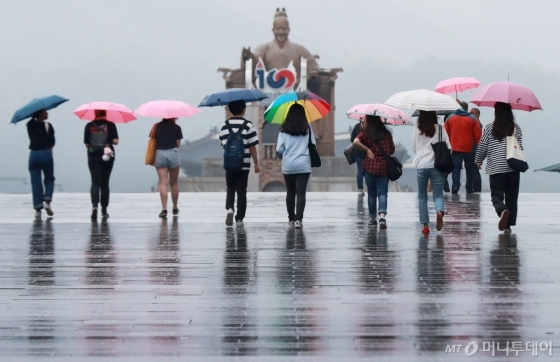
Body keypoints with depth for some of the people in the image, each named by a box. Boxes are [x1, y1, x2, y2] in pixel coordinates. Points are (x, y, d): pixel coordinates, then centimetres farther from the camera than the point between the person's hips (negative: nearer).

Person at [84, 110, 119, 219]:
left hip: (93, 157, 0)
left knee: (95, 182, 0)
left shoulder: (89, 126, 0)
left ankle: (94, 205, -24)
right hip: (107, 157, 0)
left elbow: (87, 144, 2)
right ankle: (104, 210, 13)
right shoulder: (110, 125, -2)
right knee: (104, 183, 10)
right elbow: (115, 141, -7)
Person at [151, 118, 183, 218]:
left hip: (159, 154, 1)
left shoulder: (156, 126, 8)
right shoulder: (176, 127, 4)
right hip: (173, 153, -1)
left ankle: (164, 209, -14)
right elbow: (178, 144, 2)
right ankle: (175, 209, 21)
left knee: (163, 183, -3)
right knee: (174, 183, 12)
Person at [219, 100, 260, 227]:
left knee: (231, 189, 15)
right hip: (244, 164, -2)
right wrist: (256, 163, -1)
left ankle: (229, 208, -11)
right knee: (241, 191, 6)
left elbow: (223, 144, 7)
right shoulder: (248, 125, -7)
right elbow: (252, 146, -8)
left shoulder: (225, 126, 3)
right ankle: (239, 218, 6)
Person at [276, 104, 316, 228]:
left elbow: (279, 149, -3)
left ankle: (291, 218, 20)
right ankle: (298, 218, -18)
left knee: (290, 192, 13)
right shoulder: (307, 129, -2)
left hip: (288, 166, 1)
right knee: (301, 193, -5)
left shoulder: (284, 130, -3)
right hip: (303, 165, -1)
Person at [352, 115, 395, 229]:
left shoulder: (366, 133, -2)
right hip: (384, 166, 1)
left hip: (370, 165, -1)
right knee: (382, 193, -1)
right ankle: (382, 215, -23)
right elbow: (392, 150, 9)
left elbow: (356, 142, -19)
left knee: (371, 193, 11)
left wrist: (367, 149, -8)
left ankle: (373, 218, 19)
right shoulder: (387, 134, 5)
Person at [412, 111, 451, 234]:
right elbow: (448, 146, 0)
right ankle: (439, 212, -25)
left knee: (422, 197, 10)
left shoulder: (416, 131, -1)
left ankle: (425, 225, 6)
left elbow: (414, 148, 8)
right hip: (437, 165, 0)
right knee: (438, 195, 6)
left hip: (421, 166, 0)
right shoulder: (440, 129, -2)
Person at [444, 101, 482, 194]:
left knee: (456, 167, -1)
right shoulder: (472, 119, -2)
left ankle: (455, 185, -18)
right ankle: (469, 188, 16)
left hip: (455, 148, 0)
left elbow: (445, 132, 4)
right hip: (469, 149, 0)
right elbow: (478, 134, -5)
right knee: (469, 168, 12)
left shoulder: (450, 117, 3)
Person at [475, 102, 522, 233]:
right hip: (513, 168, 2)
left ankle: (502, 211, -27)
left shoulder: (490, 128, -4)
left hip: (496, 168, -2)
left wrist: (478, 161, 18)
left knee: (497, 195, 4)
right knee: (511, 197, 11)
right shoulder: (516, 128, 1)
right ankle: (509, 225, 10)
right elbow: (520, 147, 2)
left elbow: (482, 147, 0)